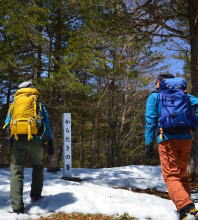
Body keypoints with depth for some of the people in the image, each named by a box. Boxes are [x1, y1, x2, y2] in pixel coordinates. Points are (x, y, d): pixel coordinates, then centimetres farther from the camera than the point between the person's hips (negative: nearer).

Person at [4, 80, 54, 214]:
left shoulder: (14, 103, 20)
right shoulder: (37, 103, 13)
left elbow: (7, 123, 17)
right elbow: (46, 123, 5)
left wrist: (10, 143, 23)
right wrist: (50, 143, 5)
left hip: (17, 140, 1)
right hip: (35, 139, -1)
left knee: (16, 171, 1)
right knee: (38, 166, 22)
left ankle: (17, 206, -8)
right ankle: (35, 195, 25)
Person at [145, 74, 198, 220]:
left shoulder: (154, 96, 10)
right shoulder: (183, 95, 21)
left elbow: (150, 120, -2)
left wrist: (148, 143, -5)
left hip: (167, 139, -4)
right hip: (186, 138, 4)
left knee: (171, 176, -5)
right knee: (182, 174, 17)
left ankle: (186, 208, -24)